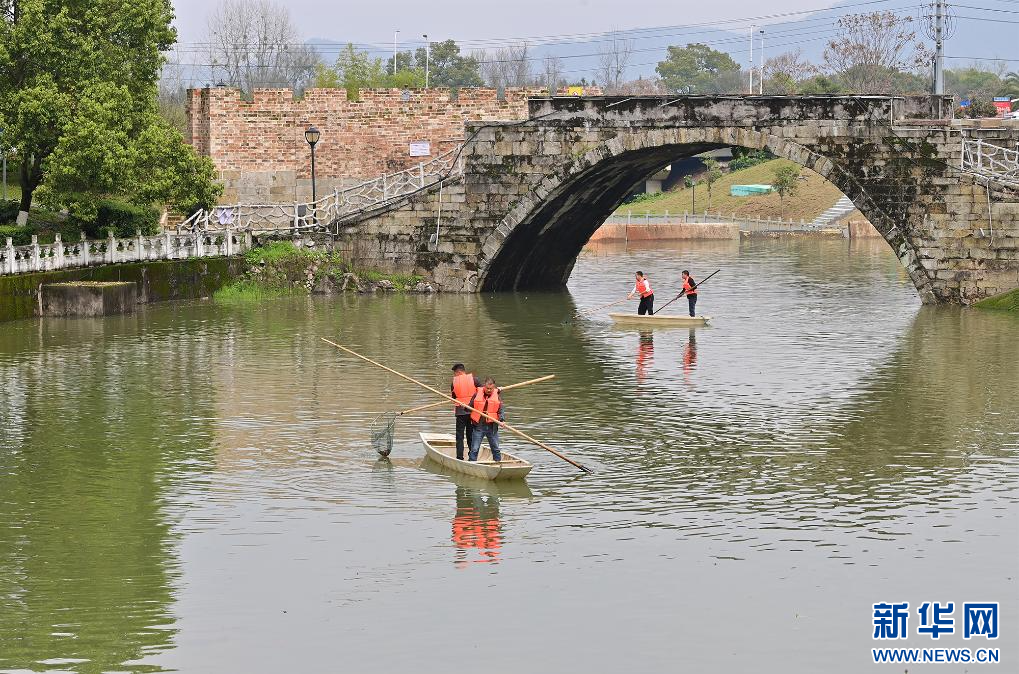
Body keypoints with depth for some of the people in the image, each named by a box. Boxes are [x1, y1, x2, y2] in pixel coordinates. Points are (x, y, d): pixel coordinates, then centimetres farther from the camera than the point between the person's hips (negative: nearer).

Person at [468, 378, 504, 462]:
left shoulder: (497, 396, 2)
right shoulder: (477, 395, 0)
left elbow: (501, 410, -2)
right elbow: (470, 407, 10)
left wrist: (501, 419, -19)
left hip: (492, 427, 1)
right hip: (479, 426, -1)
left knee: (496, 449, 11)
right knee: (474, 449, -1)